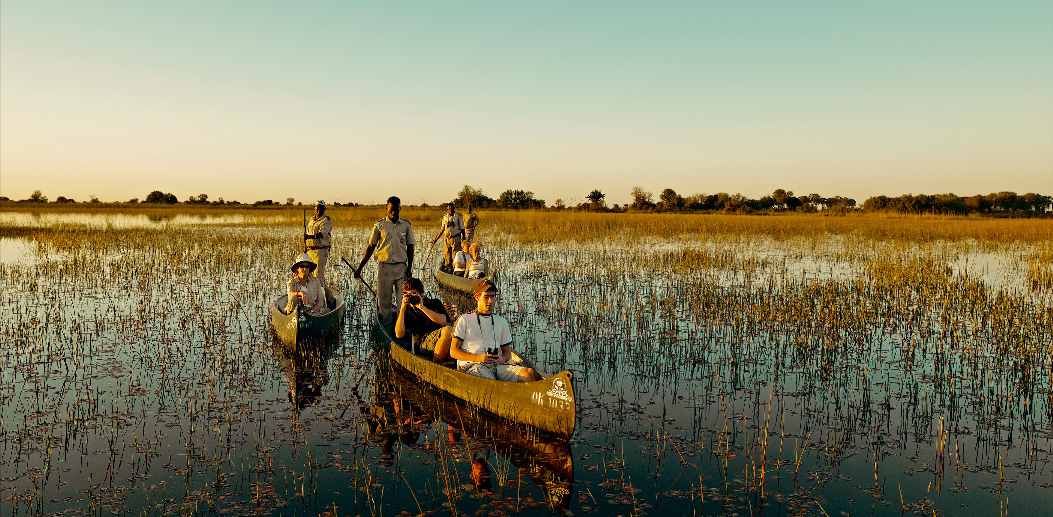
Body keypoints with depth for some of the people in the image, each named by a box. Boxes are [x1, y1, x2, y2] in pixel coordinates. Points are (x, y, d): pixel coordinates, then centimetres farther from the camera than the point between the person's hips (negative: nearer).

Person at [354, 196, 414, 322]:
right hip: (384, 267, 0)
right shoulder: (379, 225, 2)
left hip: (401, 267, 0)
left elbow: (410, 248, 9)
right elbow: (371, 247, 7)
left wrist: (409, 269, -1)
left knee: (404, 301, -3)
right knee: (383, 301, 4)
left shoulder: (406, 225, 4)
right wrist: (359, 268, 5)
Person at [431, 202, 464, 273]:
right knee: (447, 254, 7)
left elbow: (462, 228, -1)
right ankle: (448, 266, 16)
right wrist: (436, 238, 16)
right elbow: (442, 229, 17)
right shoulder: (445, 216, 9)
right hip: (447, 238, 4)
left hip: (456, 238, -4)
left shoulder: (458, 215, -3)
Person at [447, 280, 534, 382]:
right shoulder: (465, 319, 13)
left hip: (497, 365, 4)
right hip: (471, 365, -4)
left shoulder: (502, 322, 25)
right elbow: (453, 351, 6)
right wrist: (477, 358, -11)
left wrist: (502, 359, 0)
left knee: (529, 373, -26)